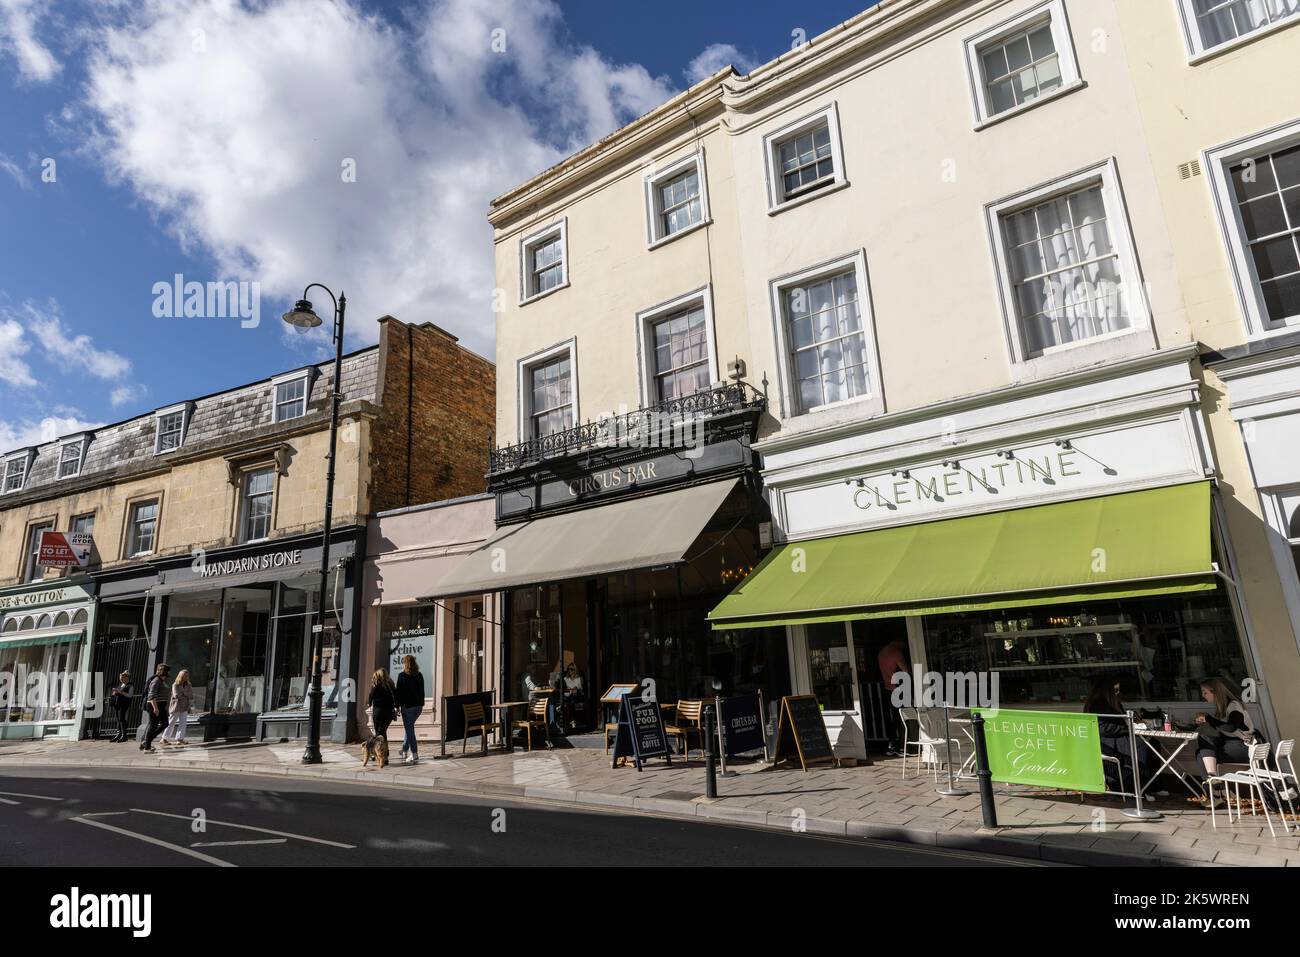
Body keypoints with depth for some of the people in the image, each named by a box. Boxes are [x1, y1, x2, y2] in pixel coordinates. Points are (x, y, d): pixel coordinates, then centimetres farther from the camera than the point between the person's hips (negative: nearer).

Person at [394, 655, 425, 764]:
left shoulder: (402, 676, -9)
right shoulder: (419, 675, 7)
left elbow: (399, 692, -9)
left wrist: (397, 706, -3)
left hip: (407, 706, -6)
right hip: (418, 706, 6)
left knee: (409, 729, 0)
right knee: (409, 727, 22)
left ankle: (414, 754, -4)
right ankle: (405, 751, 30)